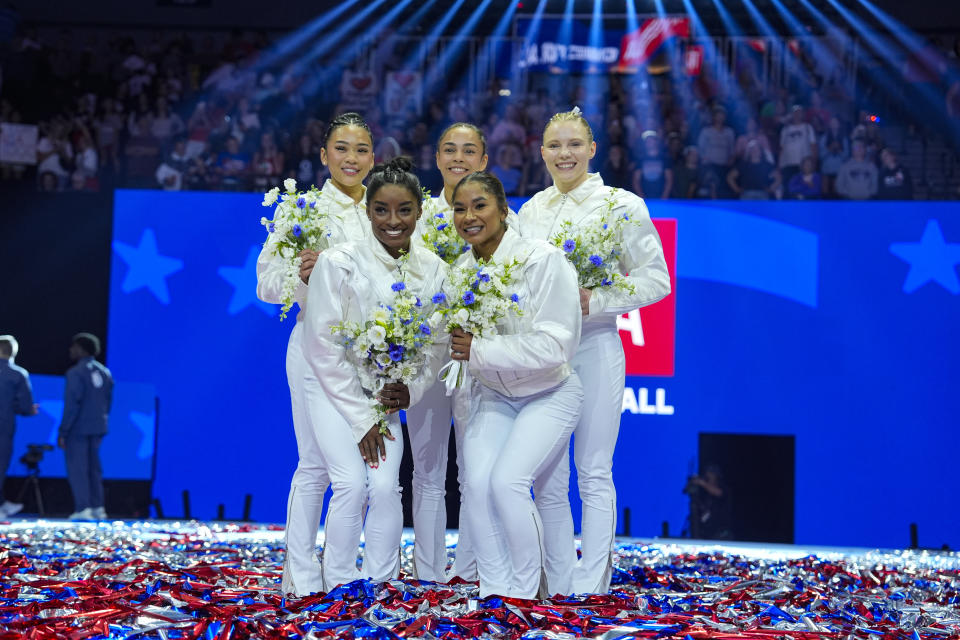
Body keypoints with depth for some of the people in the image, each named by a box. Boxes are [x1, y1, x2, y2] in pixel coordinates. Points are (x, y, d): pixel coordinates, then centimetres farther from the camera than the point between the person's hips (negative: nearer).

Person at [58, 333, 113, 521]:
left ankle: (83, 508, -8)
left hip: (78, 428, -7)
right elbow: (108, 401, 14)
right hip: (98, 428, 7)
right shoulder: (105, 372, 11)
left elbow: (72, 404, -17)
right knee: (93, 467, 14)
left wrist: (63, 431, -13)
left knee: (76, 467, -3)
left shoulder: (76, 373, -13)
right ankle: (97, 507, 12)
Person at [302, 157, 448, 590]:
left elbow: (438, 345, 6)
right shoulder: (339, 262, -16)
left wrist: (412, 389, -11)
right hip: (335, 390, -3)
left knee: (385, 485, -13)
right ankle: (339, 587, -3)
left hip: (386, 395, 3)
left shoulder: (434, 270, -3)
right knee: (352, 482, -18)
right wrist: (361, 419, -13)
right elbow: (324, 348, -13)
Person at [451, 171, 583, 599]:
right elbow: (458, 342, 9)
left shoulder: (542, 260, -20)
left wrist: (479, 351, -26)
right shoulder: (460, 269, -2)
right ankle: (494, 591, -2)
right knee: (478, 481, -16)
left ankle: (527, 589, -2)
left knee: (508, 480, -22)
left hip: (548, 393, -5)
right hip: (494, 394, 5)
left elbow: (553, 346, -25)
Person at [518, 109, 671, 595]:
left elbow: (656, 280, -5)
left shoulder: (623, 206, -2)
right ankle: (556, 584, 14)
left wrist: (594, 300, -16)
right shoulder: (530, 210, 12)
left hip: (594, 346, -4)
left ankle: (589, 587, 4)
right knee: (547, 477, 5)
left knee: (593, 473, -1)